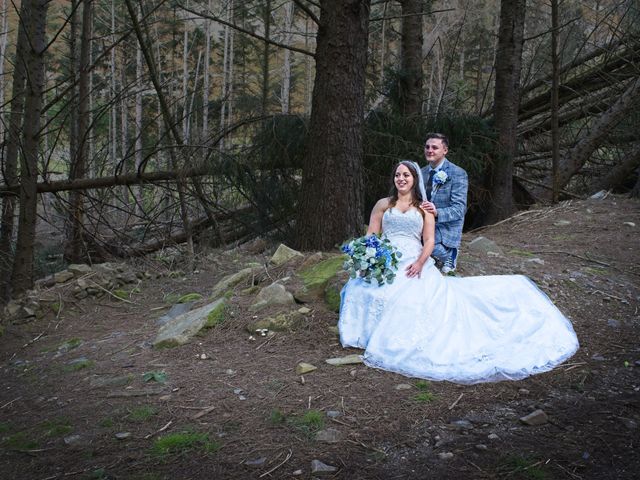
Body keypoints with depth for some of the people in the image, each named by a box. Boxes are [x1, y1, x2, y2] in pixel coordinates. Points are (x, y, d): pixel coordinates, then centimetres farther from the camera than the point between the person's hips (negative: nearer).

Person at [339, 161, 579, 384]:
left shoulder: (424, 208, 16)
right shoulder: (383, 205, 16)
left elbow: (429, 241, 6)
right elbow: (371, 237, 10)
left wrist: (420, 262, -14)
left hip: (415, 264, 1)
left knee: (439, 291, -27)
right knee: (384, 295, -30)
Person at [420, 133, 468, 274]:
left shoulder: (458, 174, -9)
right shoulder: (422, 172, 10)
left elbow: (459, 209, -16)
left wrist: (437, 212, -34)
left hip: (445, 230, -5)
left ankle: (449, 254, 3)